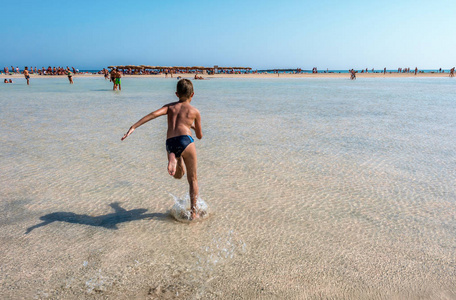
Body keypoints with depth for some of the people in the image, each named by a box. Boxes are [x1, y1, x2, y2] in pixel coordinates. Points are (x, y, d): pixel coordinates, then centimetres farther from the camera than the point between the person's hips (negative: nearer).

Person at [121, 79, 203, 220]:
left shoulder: (169, 107, 21)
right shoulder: (195, 111, 17)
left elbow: (154, 114, 0)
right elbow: (200, 136, 24)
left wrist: (133, 127, -5)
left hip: (169, 143, 3)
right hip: (185, 140, -2)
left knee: (178, 175, 24)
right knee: (193, 179, 12)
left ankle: (172, 158, -9)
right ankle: (193, 211, 11)